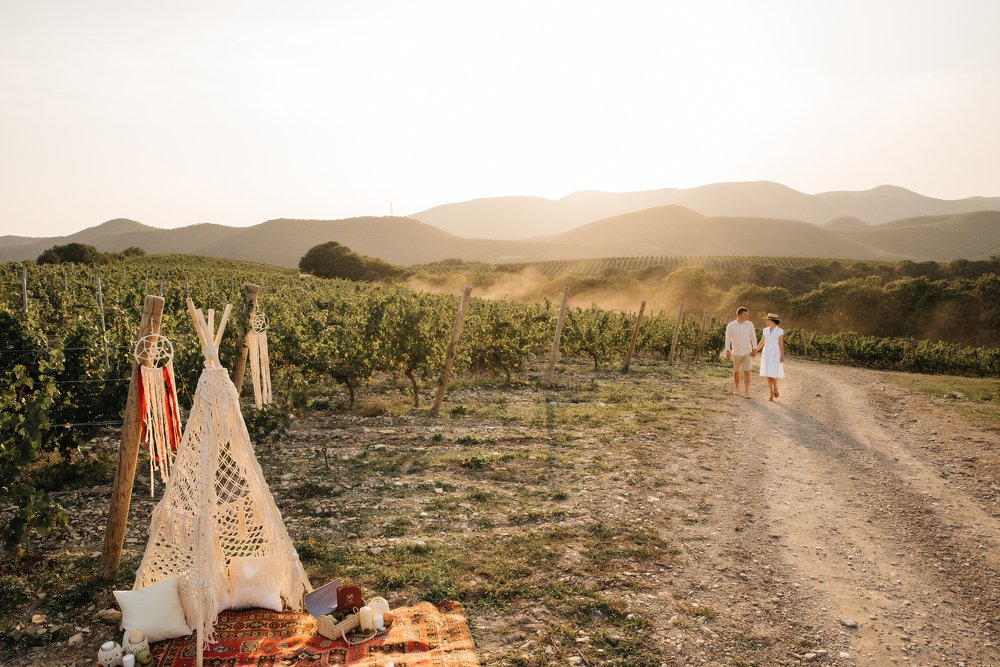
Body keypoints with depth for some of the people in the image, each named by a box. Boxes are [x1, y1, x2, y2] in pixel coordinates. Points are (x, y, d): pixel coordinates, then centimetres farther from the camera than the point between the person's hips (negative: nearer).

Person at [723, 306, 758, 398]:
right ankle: (736, 388, 38)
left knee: (746, 372, -9)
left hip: (747, 353, 0)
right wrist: (727, 351, -16)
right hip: (736, 353, 0)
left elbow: (753, 337, -1)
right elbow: (728, 338, -8)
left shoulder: (749, 324, -4)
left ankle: (746, 393, -8)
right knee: (736, 371, 15)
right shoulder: (731, 325, -8)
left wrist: (755, 349, -8)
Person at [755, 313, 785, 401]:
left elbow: (781, 344, -10)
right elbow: (762, 342, 11)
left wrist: (782, 355, -14)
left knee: (773, 373, -10)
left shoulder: (780, 330, -8)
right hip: (766, 353, 4)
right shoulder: (765, 330, 6)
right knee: (768, 374, 1)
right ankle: (771, 394, 9)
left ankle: (775, 387, 21)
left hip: (775, 354, -4)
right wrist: (755, 351, 8)